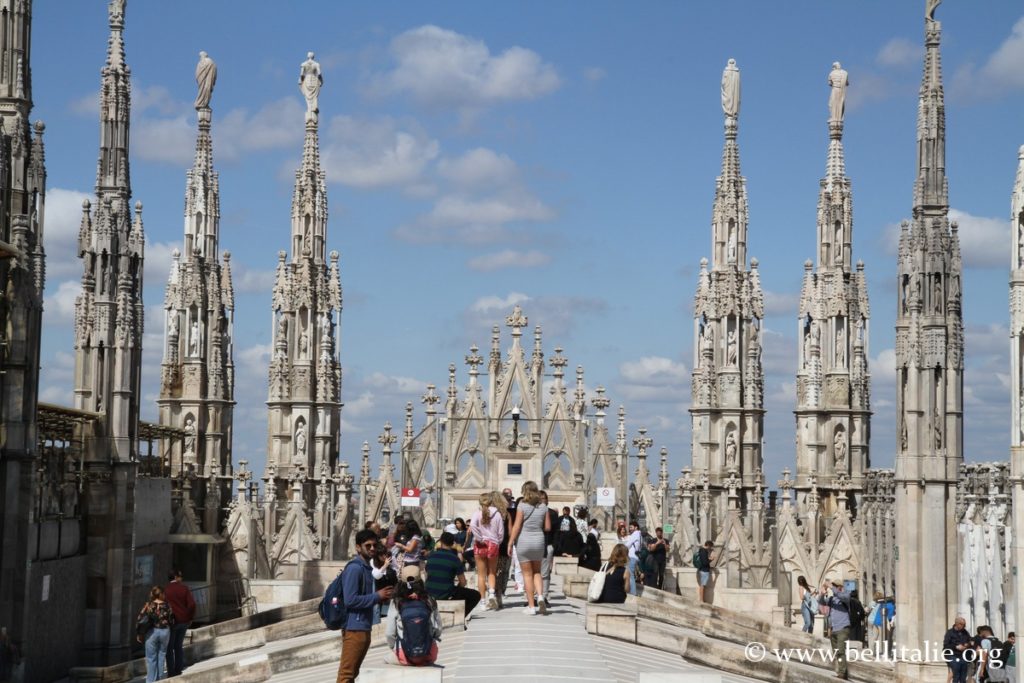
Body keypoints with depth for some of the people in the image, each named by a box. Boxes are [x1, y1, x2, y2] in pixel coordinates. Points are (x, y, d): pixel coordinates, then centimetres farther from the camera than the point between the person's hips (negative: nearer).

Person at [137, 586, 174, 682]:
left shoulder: (148, 605, -8)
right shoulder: (167, 606, -5)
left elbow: (141, 619, -6)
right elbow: (172, 621, -1)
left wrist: (139, 634, 4)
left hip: (152, 632, -2)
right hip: (165, 631, 2)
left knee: (151, 658, 5)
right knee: (161, 656, 14)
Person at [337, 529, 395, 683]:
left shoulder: (367, 567, 16)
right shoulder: (354, 568, -14)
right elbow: (350, 600, -22)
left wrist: (382, 596, 5)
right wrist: (377, 596, -15)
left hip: (363, 627, 10)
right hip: (354, 628, -10)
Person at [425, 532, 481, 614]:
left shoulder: (431, 556, 2)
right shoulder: (455, 559, -11)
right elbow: (463, 583, -7)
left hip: (430, 594, 6)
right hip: (447, 595, -6)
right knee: (476, 595, 11)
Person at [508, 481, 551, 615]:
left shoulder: (522, 506, -10)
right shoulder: (543, 507, 1)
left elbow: (516, 527, -12)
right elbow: (548, 527, 4)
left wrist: (510, 543, -6)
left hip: (523, 541, -3)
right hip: (539, 540, 3)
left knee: (527, 574, 5)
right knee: (537, 572, 17)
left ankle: (531, 606, 5)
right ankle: (540, 596, -8)